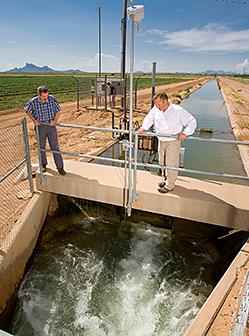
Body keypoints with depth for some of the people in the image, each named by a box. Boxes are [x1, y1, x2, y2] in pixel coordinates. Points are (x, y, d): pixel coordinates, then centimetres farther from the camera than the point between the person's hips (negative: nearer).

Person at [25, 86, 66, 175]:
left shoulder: (52, 99, -12)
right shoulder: (33, 102, -13)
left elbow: (57, 111, 1)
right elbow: (27, 110, 6)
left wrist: (54, 120, -12)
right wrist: (34, 120, -5)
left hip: (51, 126, 0)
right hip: (40, 126, 1)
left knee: (55, 146, -1)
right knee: (41, 146, 14)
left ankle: (60, 167, 6)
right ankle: (43, 164, 35)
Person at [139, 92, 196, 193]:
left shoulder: (178, 110, -18)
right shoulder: (156, 109, -7)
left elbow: (192, 121, -11)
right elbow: (149, 118, 11)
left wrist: (185, 133, -24)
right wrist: (143, 127, -7)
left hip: (173, 141, -5)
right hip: (161, 141, 5)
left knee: (171, 164, 2)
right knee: (162, 162, 18)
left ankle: (169, 185, 17)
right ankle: (166, 179, 39)